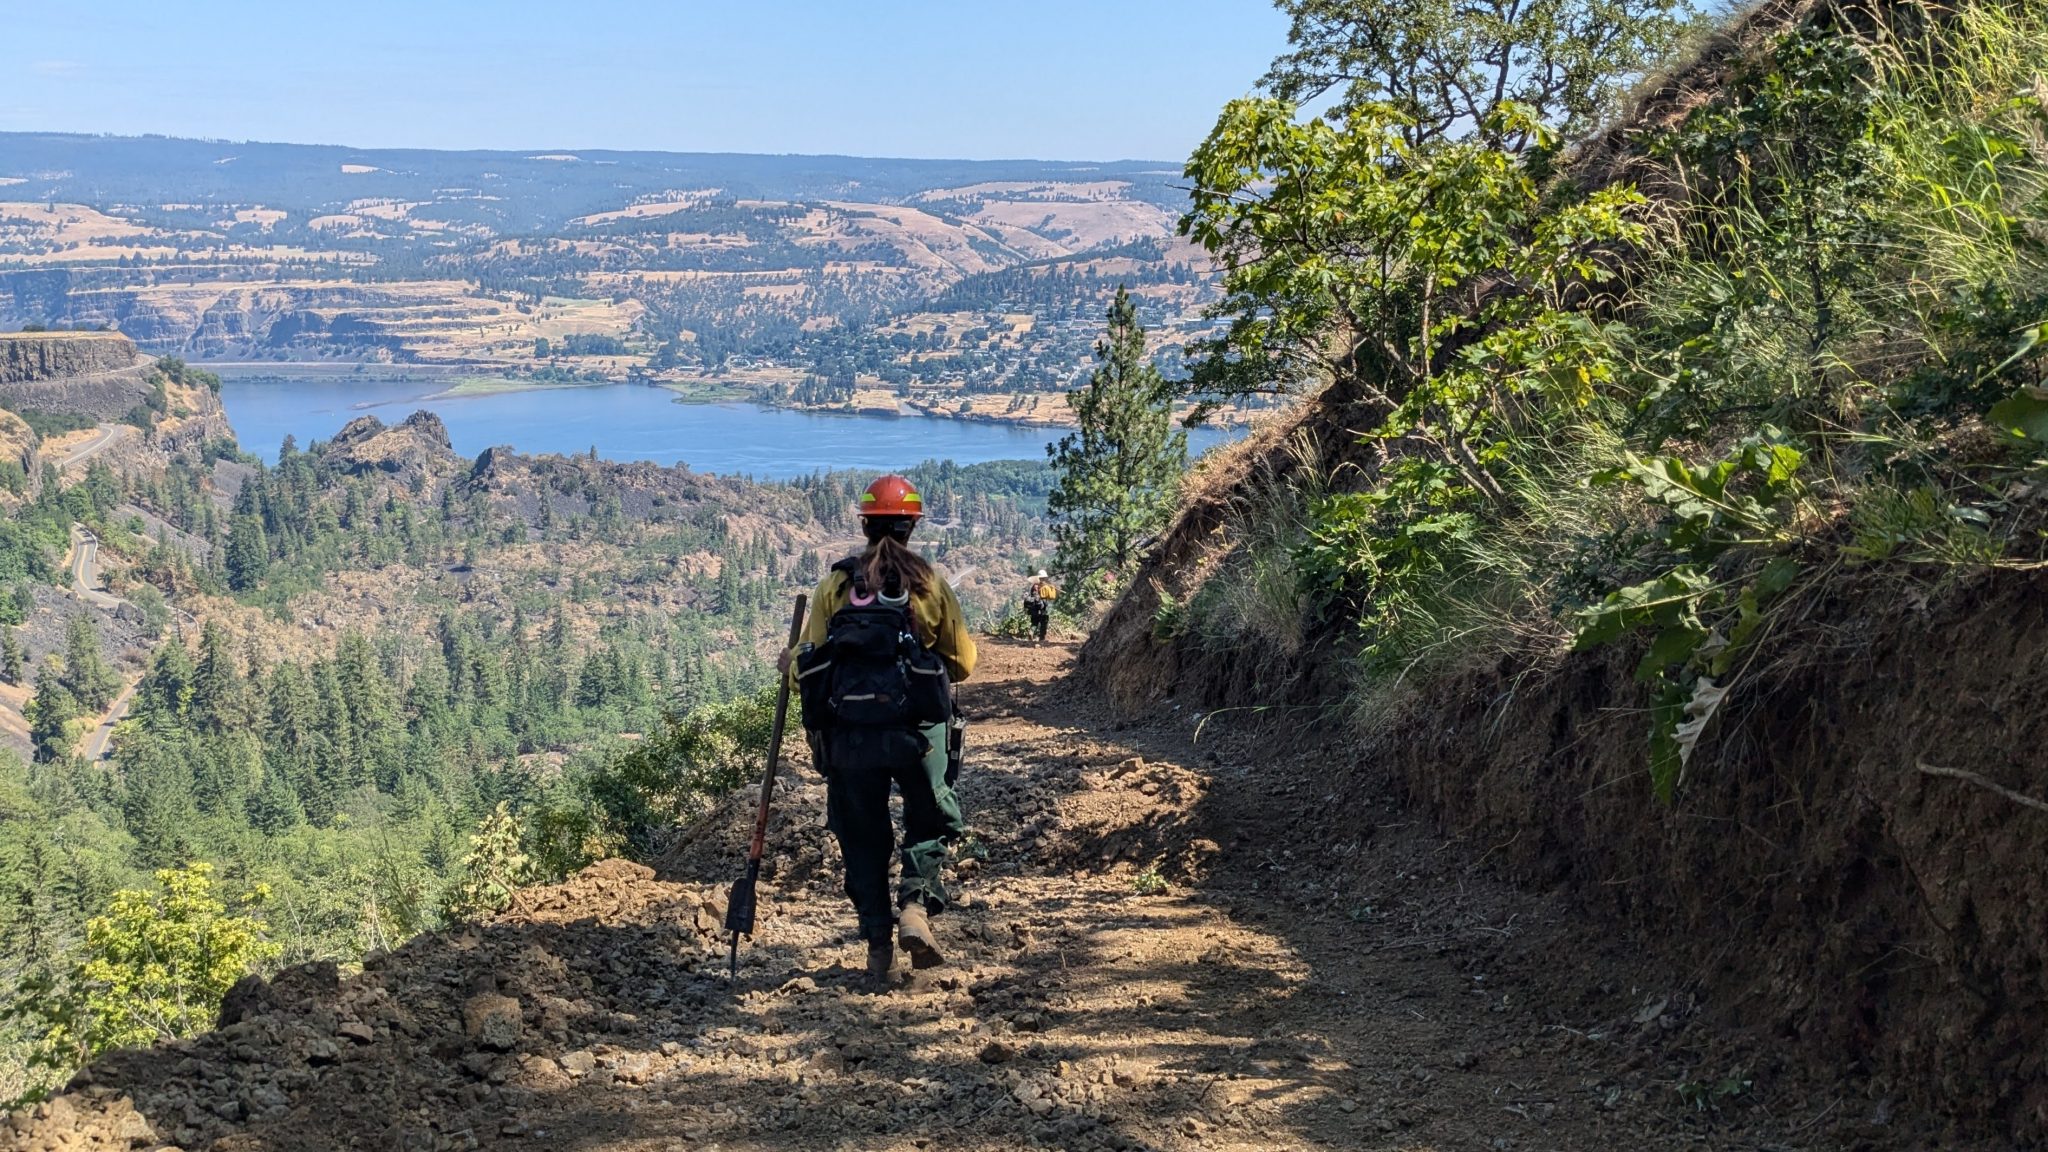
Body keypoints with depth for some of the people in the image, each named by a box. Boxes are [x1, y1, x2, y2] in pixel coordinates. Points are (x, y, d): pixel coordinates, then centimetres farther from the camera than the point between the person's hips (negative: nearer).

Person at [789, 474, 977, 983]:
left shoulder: (835, 584, 2)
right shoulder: (930, 581, 0)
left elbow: (810, 665, -1)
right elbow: (964, 663, 4)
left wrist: (792, 662, 22)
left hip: (849, 734, 1)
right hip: (919, 730, -1)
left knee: (863, 837, 13)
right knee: (930, 824, 16)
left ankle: (877, 940, 10)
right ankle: (915, 907, -6)